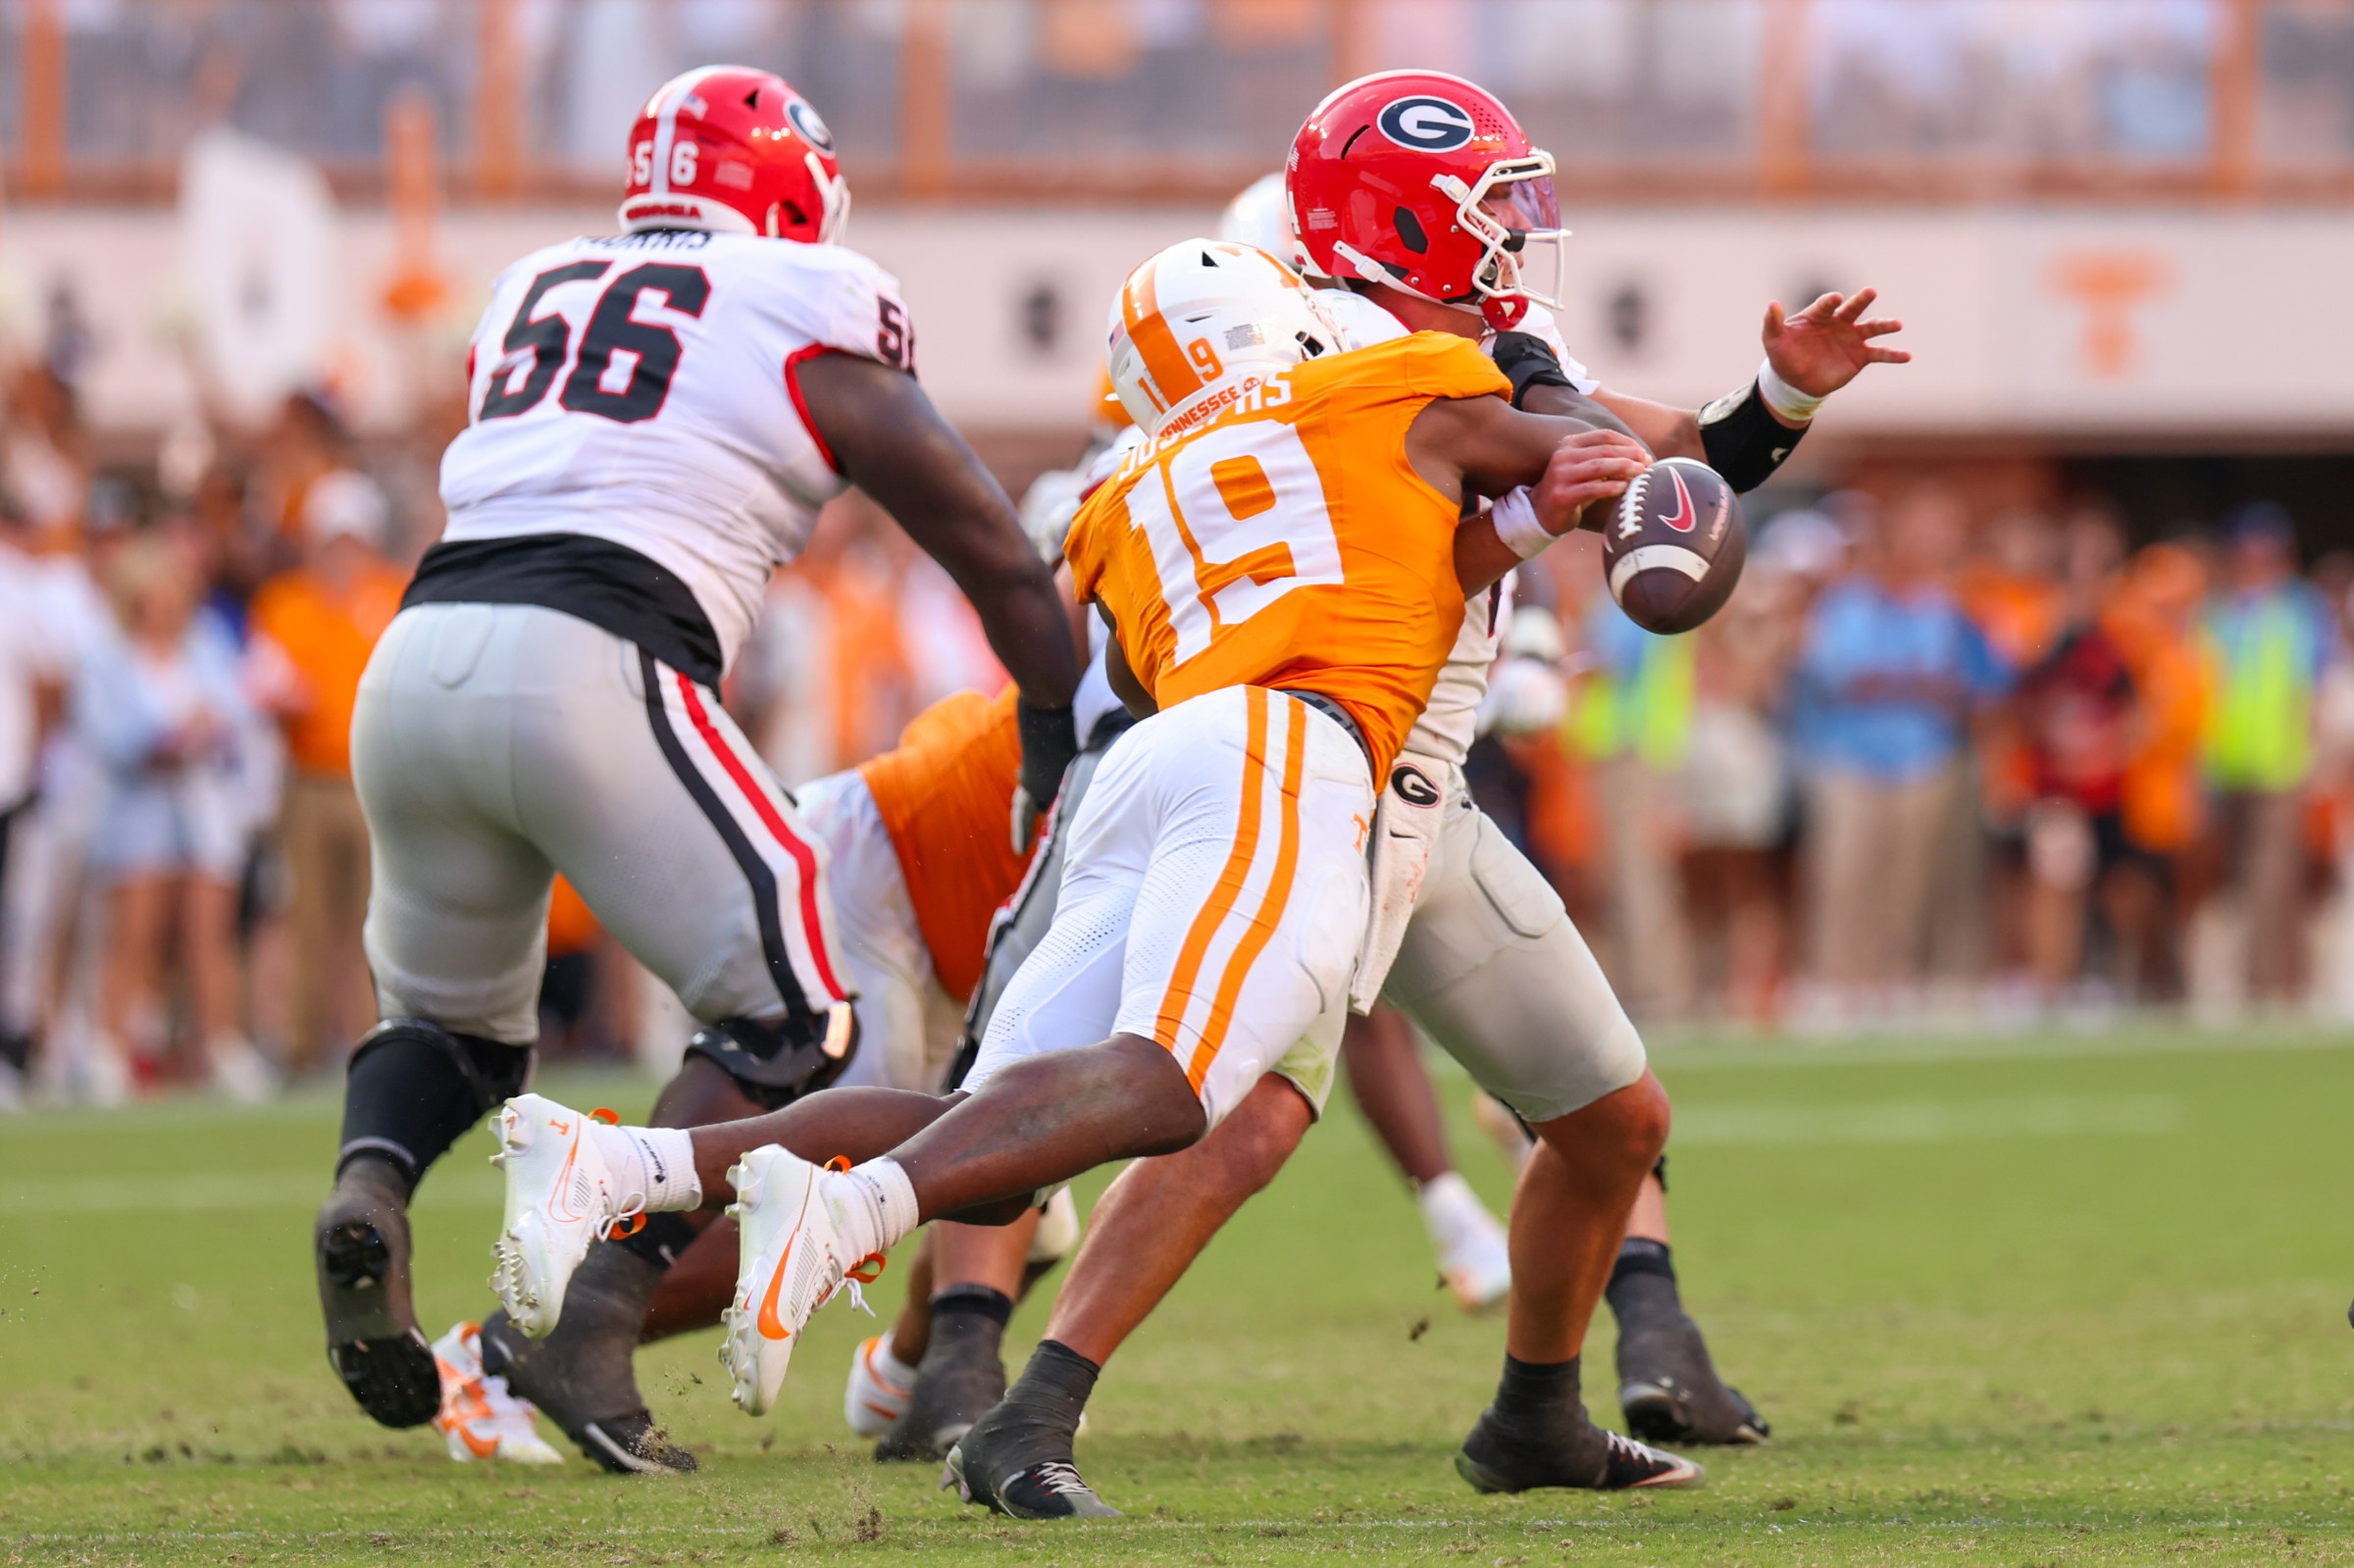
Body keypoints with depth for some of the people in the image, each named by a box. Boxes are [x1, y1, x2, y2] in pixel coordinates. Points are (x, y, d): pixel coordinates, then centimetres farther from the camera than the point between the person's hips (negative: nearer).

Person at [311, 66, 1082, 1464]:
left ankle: (370, 1190, -8)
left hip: (417, 660, 5)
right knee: (791, 1016, 7)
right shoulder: (811, 316, 12)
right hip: (590, 666, -5)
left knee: (451, 1020, 25)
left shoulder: (535, 296, 25)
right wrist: (1064, 746, 29)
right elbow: (1001, 561, 17)